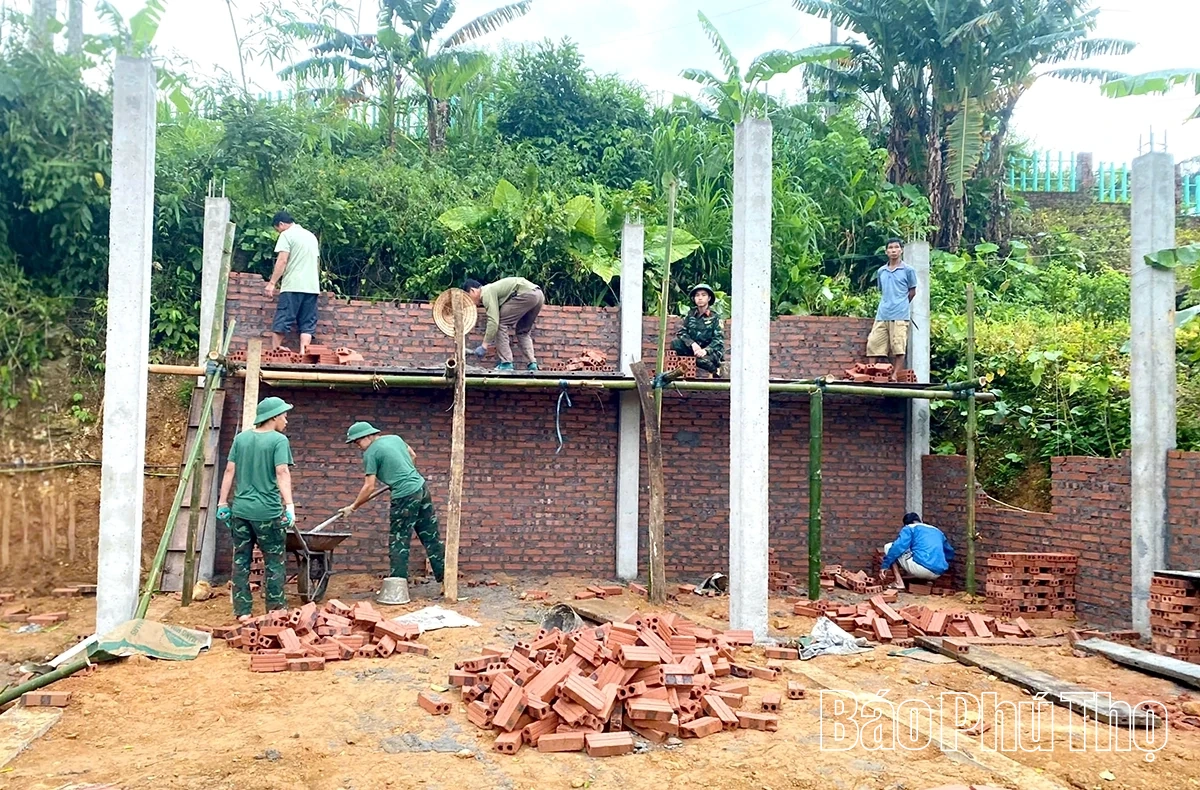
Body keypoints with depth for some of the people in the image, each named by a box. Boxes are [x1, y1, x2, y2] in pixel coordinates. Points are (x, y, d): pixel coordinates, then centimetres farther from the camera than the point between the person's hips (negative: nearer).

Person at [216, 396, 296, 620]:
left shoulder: (241, 438, 9)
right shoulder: (279, 440, -6)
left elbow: (230, 471, 8)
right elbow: (282, 473, -17)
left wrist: (222, 503, 12)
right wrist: (289, 505, -22)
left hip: (241, 510, 5)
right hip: (268, 511, -5)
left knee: (241, 561, 10)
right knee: (274, 562, 7)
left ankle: (242, 611, 13)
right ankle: (275, 609, 13)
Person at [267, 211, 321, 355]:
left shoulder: (287, 235, -2)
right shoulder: (311, 236, 20)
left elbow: (282, 261, -11)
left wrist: (272, 283, -10)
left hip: (292, 286, -6)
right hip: (312, 287, 6)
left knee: (281, 322, -2)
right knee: (307, 324, 3)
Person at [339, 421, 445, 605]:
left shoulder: (371, 453, -8)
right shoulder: (394, 438, 13)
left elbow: (369, 487, -8)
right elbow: (413, 456, 26)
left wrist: (353, 507, 3)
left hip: (405, 496, -8)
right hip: (422, 487, 8)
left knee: (398, 542, -1)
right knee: (432, 538, 13)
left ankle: (396, 590, -1)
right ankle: (445, 576, 18)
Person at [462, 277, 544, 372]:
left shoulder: (487, 293, -2)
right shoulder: (492, 289, 28)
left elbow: (494, 321, -12)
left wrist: (484, 346, -8)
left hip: (526, 294, -10)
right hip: (539, 295, 10)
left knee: (500, 323, 0)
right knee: (522, 332, 22)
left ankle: (506, 363, -4)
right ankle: (532, 364, 9)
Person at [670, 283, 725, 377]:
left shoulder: (714, 317, -5)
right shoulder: (691, 314, 6)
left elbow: (719, 339, -11)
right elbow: (681, 332, 1)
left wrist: (705, 350, -30)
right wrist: (693, 344, -19)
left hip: (711, 350, -3)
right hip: (694, 348, 3)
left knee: (701, 359, -36)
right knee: (675, 343, -21)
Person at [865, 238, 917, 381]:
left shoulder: (908, 270, 2)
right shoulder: (881, 271, 14)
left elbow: (912, 292, 8)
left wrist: (900, 304, 9)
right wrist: (886, 305, 11)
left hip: (900, 315, -5)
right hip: (882, 315, 5)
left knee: (898, 347, -5)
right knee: (873, 345, 0)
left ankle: (895, 376, -3)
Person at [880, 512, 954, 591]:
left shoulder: (909, 528, 9)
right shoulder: (937, 531, 26)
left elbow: (898, 547, -7)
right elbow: (950, 553, 34)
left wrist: (885, 565, -5)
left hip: (921, 568, -7)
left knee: (888, 547, 11)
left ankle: (899, 582, 1)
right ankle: (926, 580, 17)